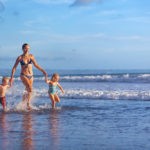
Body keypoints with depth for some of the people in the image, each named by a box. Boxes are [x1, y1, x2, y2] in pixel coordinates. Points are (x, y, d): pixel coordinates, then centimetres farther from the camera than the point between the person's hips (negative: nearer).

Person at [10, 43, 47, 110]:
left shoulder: (31, 56, 6)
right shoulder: (20, 58, -4)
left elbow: (36, 65, 15)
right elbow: (14, 68, 1)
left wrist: (43, 71, 10)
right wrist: (12, 77, -4)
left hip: (31, 76, 5)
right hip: (24, 75, -5)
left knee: (28, 91, 7)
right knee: (30, 89, -23)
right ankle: (28, 104, -13)